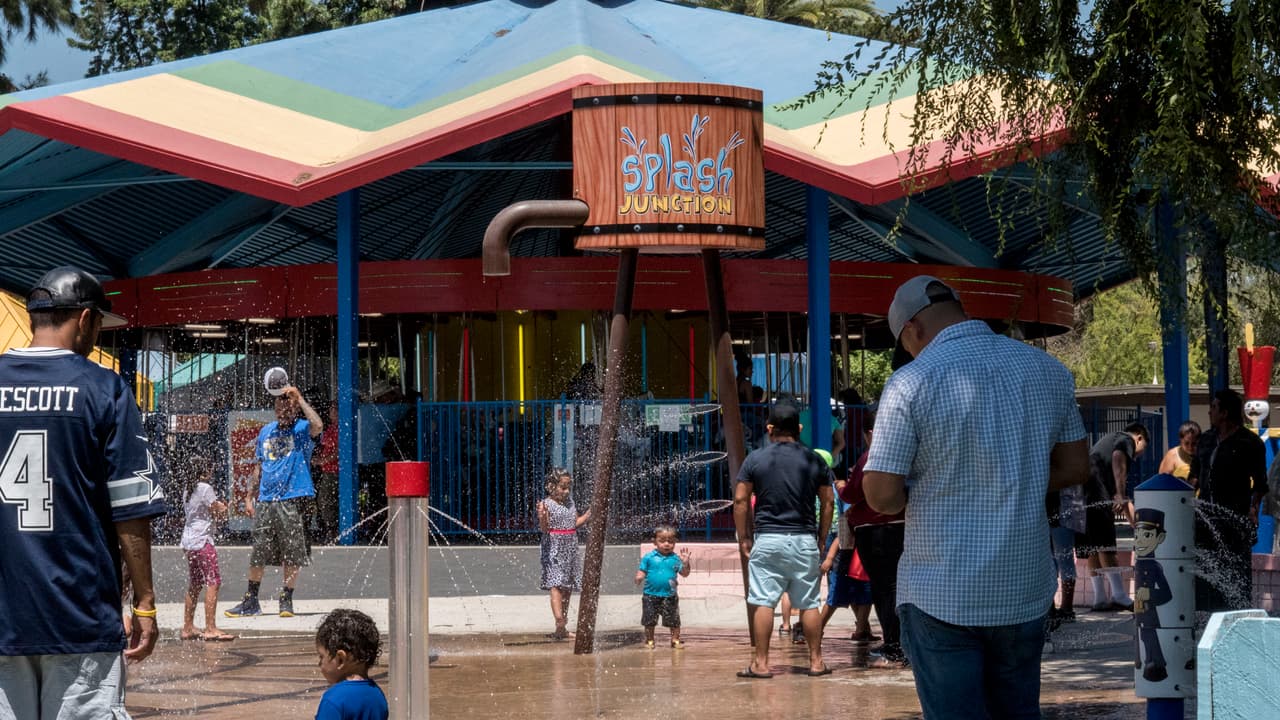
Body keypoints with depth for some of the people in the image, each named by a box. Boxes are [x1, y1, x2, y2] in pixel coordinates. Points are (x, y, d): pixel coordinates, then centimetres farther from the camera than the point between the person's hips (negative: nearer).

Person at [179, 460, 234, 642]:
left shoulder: (187, 489, 14)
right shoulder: (205, 488, -10)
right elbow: (220, 512, -9)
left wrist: (218, 507, 9)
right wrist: (222, 507, 12)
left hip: (188, 541, 9)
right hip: (202, 541, -9)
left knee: (194, 585, 14)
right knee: (213, 583, -9)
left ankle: (188, 628, 17)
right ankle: (210, 629, -16)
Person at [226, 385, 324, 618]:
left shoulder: (302, 429, -1)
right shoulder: (266, 432, 15)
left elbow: (318, 426, -26)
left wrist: (299, 398, -21)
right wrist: (249, 497, 17)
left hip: (293, 500, -4)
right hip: (265, 500, 4)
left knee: (291, 555, -1)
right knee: (257, 553, 5)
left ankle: (286, 601, 10)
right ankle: (251, 602, 13)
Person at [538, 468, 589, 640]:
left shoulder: (570, 502, 12)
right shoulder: (546, 504, -9)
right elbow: (544, 529, -16)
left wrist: (588, 514, 10)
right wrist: (542, 517, -34)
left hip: (570, 549, 7)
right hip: (554, 549, -7)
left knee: (568, 588, 9)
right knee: (556, 586, -17)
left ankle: (563, 627, 16)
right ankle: (559, 622, -29)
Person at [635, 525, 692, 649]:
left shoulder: (675, 558, 1)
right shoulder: (649, 557, 0)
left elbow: (684, 573, 0)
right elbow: (642, 571, 2)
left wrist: (685, 563, -18)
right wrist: (639, 578, -20)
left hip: (670, 595, 0)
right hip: (651, 594, 0)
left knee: (673, 620, 2)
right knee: (649, 620, 7)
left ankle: (675, 640, 12)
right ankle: (649, 640, 19)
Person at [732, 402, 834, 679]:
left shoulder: (755, 459, 0)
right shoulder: (815, 461, 5)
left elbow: (740, 500, -1)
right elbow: (827, 502, 7)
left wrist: (743, 538, 6)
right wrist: (821, 538, 15)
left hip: (767, 539, -2)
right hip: (805, 540, 2)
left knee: (763, 602, -1)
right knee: (809, 604, 7)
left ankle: (761, 663, -2)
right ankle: (816, 661, 9)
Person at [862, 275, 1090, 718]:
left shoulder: (911, 383, -13)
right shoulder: (1048, 370, 3)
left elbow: (882, 497, -14)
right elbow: (1075, 469, 11)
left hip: (941, 597, -5)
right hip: (1025, 593, 5)